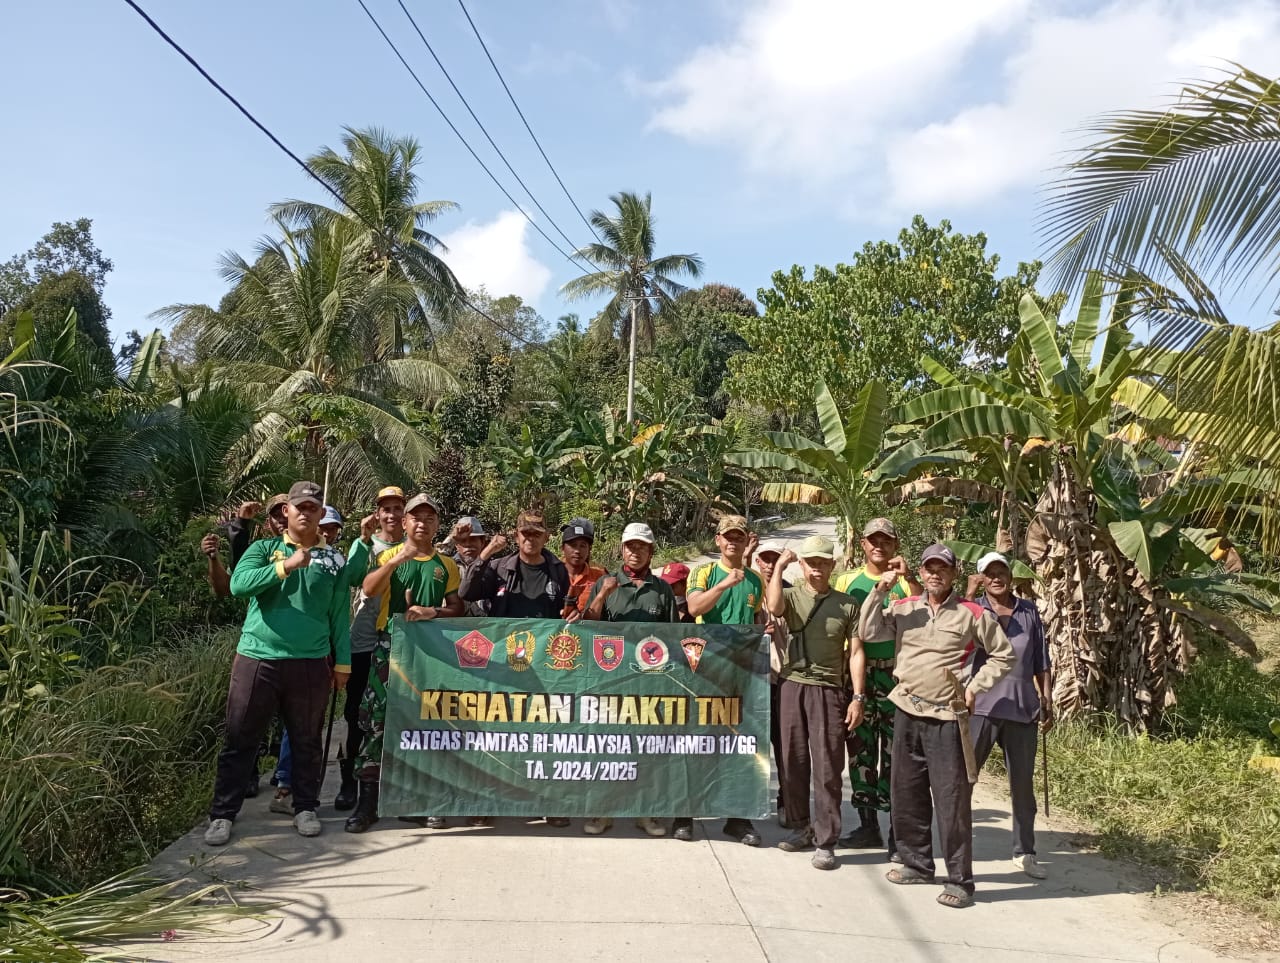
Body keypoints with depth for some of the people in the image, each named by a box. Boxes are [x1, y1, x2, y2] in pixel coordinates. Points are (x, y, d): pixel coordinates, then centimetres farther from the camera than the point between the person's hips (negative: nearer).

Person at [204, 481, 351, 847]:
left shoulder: (332, 560, 8)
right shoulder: (264, 549, 5)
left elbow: (339, 616, 9)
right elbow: (238, 584, -14)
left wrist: (342, 663, 6)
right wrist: (285, 566, -22)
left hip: (310, 663, 1)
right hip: (257, 657, -1)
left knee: (307, 741, 10)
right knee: (240, 740, 5)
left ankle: (306, 808, 24)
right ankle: (222, 815, 17)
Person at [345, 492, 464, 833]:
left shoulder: (447, 565, 10)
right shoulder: (389, 556, 6)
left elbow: (457, 609, 7)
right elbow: (369, 590, -13)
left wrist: (432, 612, -12)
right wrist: (396, 559, -26)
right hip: (390, 648, -1)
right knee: (376, 720, -4)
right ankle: (368, 802, 3)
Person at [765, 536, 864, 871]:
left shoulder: (846, 604, 6)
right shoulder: (791, 595, 4)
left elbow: (855, 653, 5)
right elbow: (774, 606, -20)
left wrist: (857, 697, -2)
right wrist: (779, 567, -10)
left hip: (829, 690, -1)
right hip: (792, 686, 1)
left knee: (828, 768, -1)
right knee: (794, 761, 9)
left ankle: (826, 841, 6)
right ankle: (801, 827, 25)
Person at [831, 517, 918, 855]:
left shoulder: (904, 582, 4)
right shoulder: (847, 581, 10)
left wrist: (907, 577, -21)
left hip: (896, 674, -2)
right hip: (858, 673, 3)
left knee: (895, 752, 0)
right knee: (860, 749, 8)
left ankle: (898, 830, 9)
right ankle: (868, 825, 20)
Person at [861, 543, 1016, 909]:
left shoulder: (972, 614, -3)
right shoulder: (904, 609, 5)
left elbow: (1003, 655, 4)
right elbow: (869, 632, -5)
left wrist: (975, 688, -4)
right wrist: (879, 591, -13)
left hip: (946, 717, -4)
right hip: (907, 713, 4)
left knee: (951, 799, -3)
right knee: (906, 793, 13)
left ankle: (960, 880, 8)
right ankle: (917, 863, 29)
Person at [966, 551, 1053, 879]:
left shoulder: (1029, 611, 8)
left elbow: (1041, 662, 12)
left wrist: (1047, 703, 10)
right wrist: (968, 595, -26)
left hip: (1022, 709, 3)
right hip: (981, 707, -3)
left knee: (1023, 783, 12)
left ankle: (1024, 852, 26)